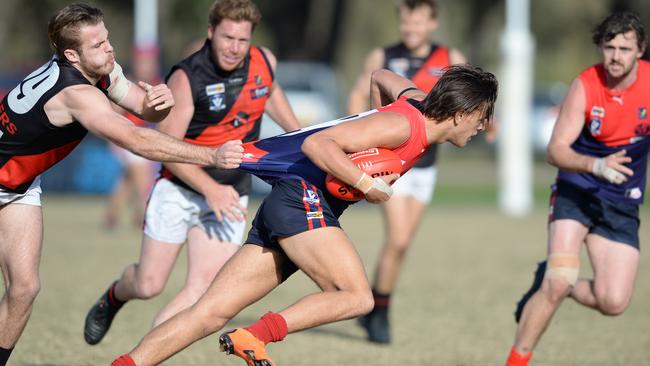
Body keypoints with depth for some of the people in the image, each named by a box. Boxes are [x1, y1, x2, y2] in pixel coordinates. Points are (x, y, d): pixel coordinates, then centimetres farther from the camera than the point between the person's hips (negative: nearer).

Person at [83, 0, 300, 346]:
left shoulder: (265, 62, -3)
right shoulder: (186, 78, -18)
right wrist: (211, 188, -27)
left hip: (229, 199, 3)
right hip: (179, 190, -3)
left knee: (203, 287, -12)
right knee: (148, 286, 1)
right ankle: (113, 297, 38)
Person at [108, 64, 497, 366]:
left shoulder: (416, 102, 16)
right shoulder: (403, 125, -12)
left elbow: (382, 78, 39)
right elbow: (317, 144, -20)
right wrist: (368, 185, -19)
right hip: (302, 198, -9)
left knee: (213, 312, -2)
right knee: (358, 297, -17)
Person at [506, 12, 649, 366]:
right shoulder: (585, 86, -14)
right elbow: (556, 151, -17)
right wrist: (596, 165, -35)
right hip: (576, 192, -2)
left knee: (613, 303, -8)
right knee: (561, 279, -22)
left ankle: (551, 283, 21)